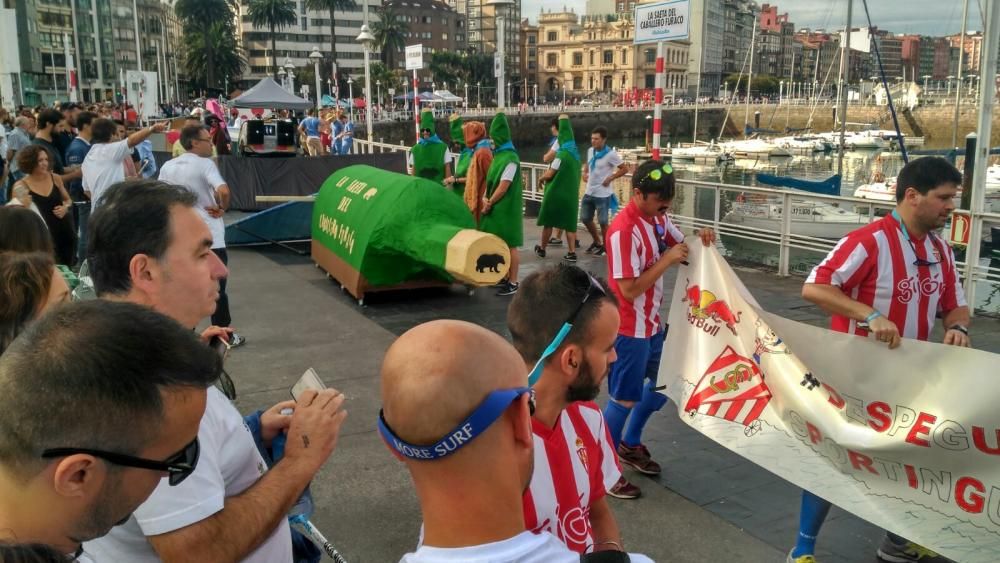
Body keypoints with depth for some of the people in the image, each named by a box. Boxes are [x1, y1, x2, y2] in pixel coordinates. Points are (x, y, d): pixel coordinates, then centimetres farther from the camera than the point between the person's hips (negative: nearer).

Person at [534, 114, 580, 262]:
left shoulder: (562, 155, -17)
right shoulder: (575, 154, 7)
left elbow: (550, 173, -15)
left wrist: (541, 178, 3)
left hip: (555, 193, -7)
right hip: (571, 194, 7)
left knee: (548, 222, 9)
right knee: (569, 223, 7)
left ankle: (542, 249, 22)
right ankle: (572, 253, 0)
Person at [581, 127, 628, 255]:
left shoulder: (611, 154, -17)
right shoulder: (590, 151, 4)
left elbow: (625, 169, -12)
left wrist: (610, 178, -14)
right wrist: (585, 173, 6)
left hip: (602, 194, -7)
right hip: (589, 192, 7)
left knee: (602, 222, 2)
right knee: (585, 218, 13)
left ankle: (605, 246, 20)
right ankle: (597, 242, 33)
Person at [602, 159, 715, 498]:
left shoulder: (658, 218, 2)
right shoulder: (624, 231, -25)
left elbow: (680, 246, 17)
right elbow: (629, 289, -26)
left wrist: (700, 240, -4)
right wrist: (666, 260, -25)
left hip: (653, 323, 9)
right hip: (629, 329, -9)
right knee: (625, 398, 2)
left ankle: (631, 445, 40)